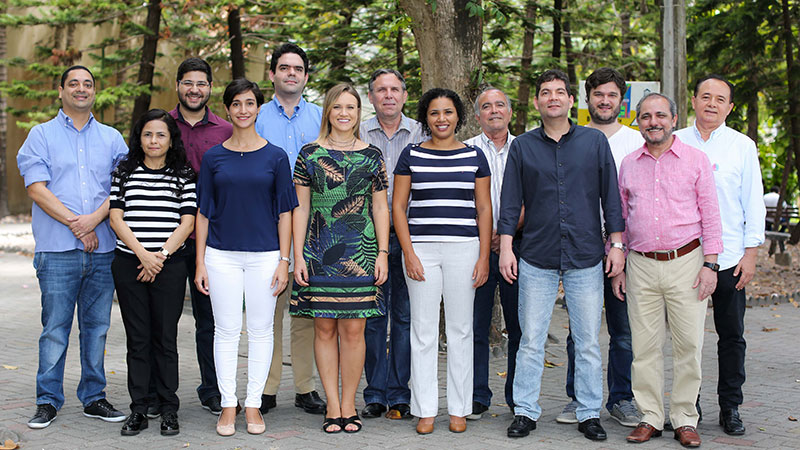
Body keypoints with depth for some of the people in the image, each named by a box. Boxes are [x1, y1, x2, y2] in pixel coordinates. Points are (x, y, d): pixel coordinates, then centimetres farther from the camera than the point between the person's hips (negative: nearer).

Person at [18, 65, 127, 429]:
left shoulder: (111, 138, 14)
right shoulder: (41, 135, 7)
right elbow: (36, 189, -4)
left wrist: (95, 218, -12)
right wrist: (74, 223, -12)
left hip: (103, 248, 3)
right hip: (58, 249, -3)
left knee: (97, 326, 7)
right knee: (55, 327, -1)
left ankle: (93, 397, 17)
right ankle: (48, 401, 8)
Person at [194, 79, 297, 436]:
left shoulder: (275, 157, 3)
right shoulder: (213, 157, 5)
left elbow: (284, 212, 3)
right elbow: (203, 212, 6)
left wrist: (284, 260, -3)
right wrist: (200, 263, 1)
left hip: (264, 254, 0)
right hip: (221, 255, 1)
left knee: (261, 330, 4)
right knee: (226, 330, 4)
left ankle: (253, 405, 15)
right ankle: (228, 405, 14)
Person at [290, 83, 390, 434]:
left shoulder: (371, 156, 8)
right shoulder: (310, 154, 5)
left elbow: (380, 208, 9)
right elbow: (300, 208, 5)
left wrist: (382, 253, 1)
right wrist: (298, 256, -1)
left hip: (360, 253, 0)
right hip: (319, 252, 0)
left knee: (353, 328, 0)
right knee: (324, 328, 2)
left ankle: (348, 404, 12)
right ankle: (333, 406, 12)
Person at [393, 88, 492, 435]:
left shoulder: (474, 156, 7)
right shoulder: (411, 155, 5)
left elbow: (484, 208, 7)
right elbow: (398, 206, 4)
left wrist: (483, 257, 0)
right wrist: (409, 253, -6)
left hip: (463, 250, 0)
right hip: (421, 249, 0)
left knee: (460, 329, 5)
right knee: (423, 330, 2)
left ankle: (459, 409, 15)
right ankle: (425, 410, 11)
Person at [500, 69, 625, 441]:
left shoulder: (595, 141, 6)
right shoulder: (522, 146, 6)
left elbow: (610, 195, 6)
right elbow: (511, 201, 6)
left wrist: (617, 243, 1)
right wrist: (506, 246, -1)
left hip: (586, 257, 0)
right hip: (536, 259, 0)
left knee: (588, 342, 5)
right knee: (531, 341, 3)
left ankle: (589, 413, 16)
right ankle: (525, 411, 13)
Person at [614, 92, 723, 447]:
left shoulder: (696, 160, 3)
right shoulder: (628, 164, 10)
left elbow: (710, 216, 2)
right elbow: (619, 217, 15)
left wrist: (710, 264, -5)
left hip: (686, 263, -2)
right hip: (641, 265, 2)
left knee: (689, 344, -1)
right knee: (644, 344, 3)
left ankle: (685, 419, 11)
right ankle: (650, 417, 13)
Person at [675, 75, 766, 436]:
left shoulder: (742, 146, 5)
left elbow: (754, 203, 5)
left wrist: (751, 253, -1)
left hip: (729, 257, 0)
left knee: (732, 335, 5)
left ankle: (730, 408, 17)